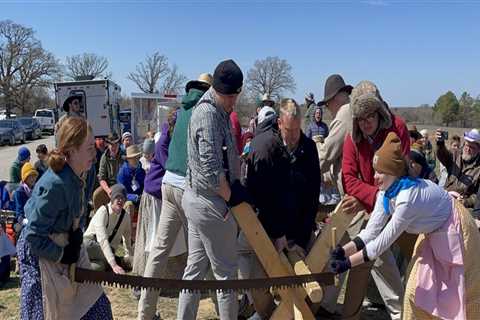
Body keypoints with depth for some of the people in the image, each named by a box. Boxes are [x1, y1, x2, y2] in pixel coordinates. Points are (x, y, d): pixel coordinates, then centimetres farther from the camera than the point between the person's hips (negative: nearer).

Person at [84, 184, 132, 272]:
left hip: (108, 249, 3)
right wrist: (114, 264, -40)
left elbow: (127, 239, 15)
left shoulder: (126, 216, -3)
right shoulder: (102, 211, -19)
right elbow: (103, 240, -31)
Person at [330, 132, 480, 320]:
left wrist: (348, 263, -32)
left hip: (453, 231, -8)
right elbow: (372, 231, -13)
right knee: (418, 289, 11)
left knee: (457, 293, 5)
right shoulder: (385, 193, -12)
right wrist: (344, 250, -26)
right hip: (433, 232, 8)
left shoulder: (408, 198, -37)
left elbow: (384, 241, -35)